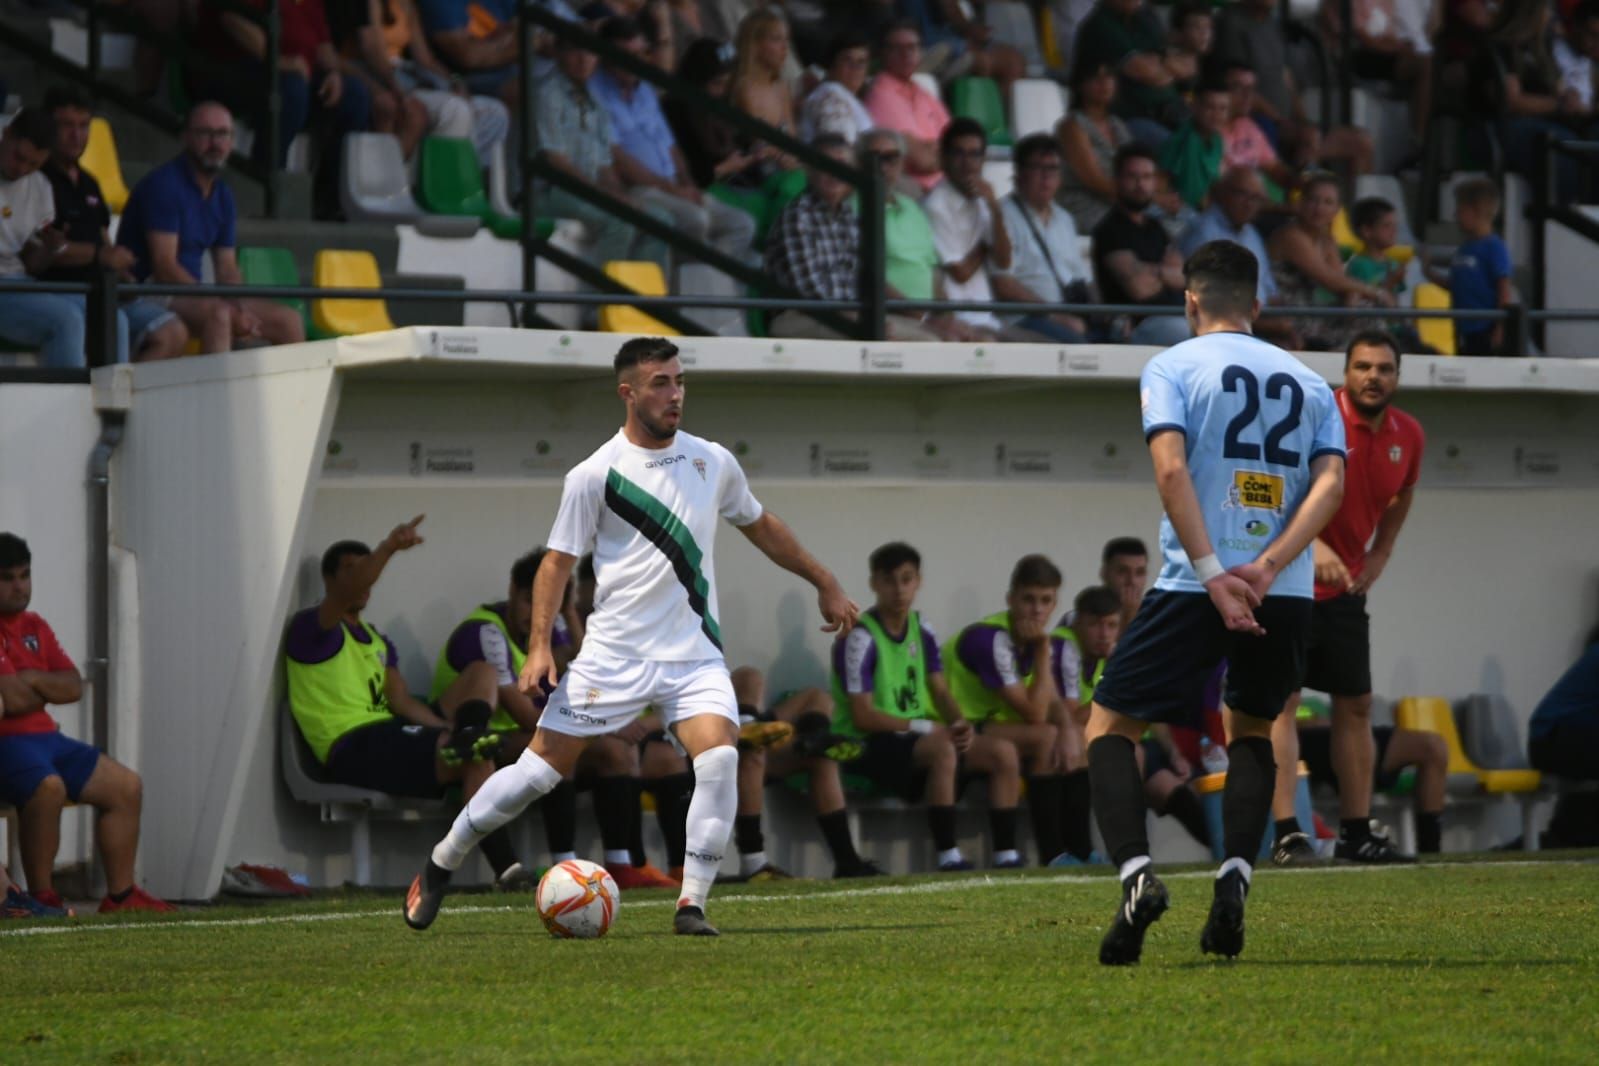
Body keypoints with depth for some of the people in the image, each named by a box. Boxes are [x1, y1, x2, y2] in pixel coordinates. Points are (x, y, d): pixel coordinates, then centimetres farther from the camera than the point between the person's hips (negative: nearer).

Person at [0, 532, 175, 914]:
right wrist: (42, 691, -7)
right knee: (48, 786, -37)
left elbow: (73, 687, 11)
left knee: (125, 786, 3)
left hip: (44, 737, 9)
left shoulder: (34, 628, 17)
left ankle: (120, 894, 7)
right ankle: (41, 895, -28)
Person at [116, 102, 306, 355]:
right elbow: (165, 268, -20)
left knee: (290, 321, -2)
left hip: (192, 296, 8)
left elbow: (227, 270, 13)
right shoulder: (164, 185, -13)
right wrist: (230, 312, -24)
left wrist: (239, 311, -11)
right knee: (218, 314, -36)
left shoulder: (222, 196, 13)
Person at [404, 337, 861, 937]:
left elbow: (760, 526, 23)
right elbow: (558, 561, -1)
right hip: (612, 655, -3)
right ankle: (439, 868, 17)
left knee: (719, 758, -21)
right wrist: (539, 646, -12)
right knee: (541, 769, -2)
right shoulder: (595, 475, -5)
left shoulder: (713, 462, 7)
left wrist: (825, 585, 28)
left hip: (693, 654, 3)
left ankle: (691, 906, -13)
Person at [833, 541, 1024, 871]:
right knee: (942, 750, -36)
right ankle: (948, 857, -35)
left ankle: (1006, 855, -8)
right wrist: (926, 727, -20)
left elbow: (941, 693, 10)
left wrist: (961, 724, -12)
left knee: (1003, 752, -6)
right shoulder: (860, 638, -13)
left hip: (916, 739, 8)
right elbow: (863, 717, -17)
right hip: (868, 745, -8)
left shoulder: (923, 632, 11)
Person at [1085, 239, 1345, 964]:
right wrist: (1266, 566, -10)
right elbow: (1331, 482, 0)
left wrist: (1212, 574, -17)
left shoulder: (1172, 367, 4)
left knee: (1108, 725, 9)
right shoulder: (1308, 382, 16)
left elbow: (1171, 470, -12)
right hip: (1285, 596, 4)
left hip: (1193, 585, -4)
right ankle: (1233, 884, 5)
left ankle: (1137, 874, -13)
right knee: (1251, 730, 25)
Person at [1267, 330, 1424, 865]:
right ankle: (1286, 834, -13)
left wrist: (1378, 557, 9)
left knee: (1356, 706, 8)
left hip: (1345, 588, 6)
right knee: (1281, 701, -11)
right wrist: (1312, 545, -36)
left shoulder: (1408, 435, 3)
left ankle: (1356, 833, 16)